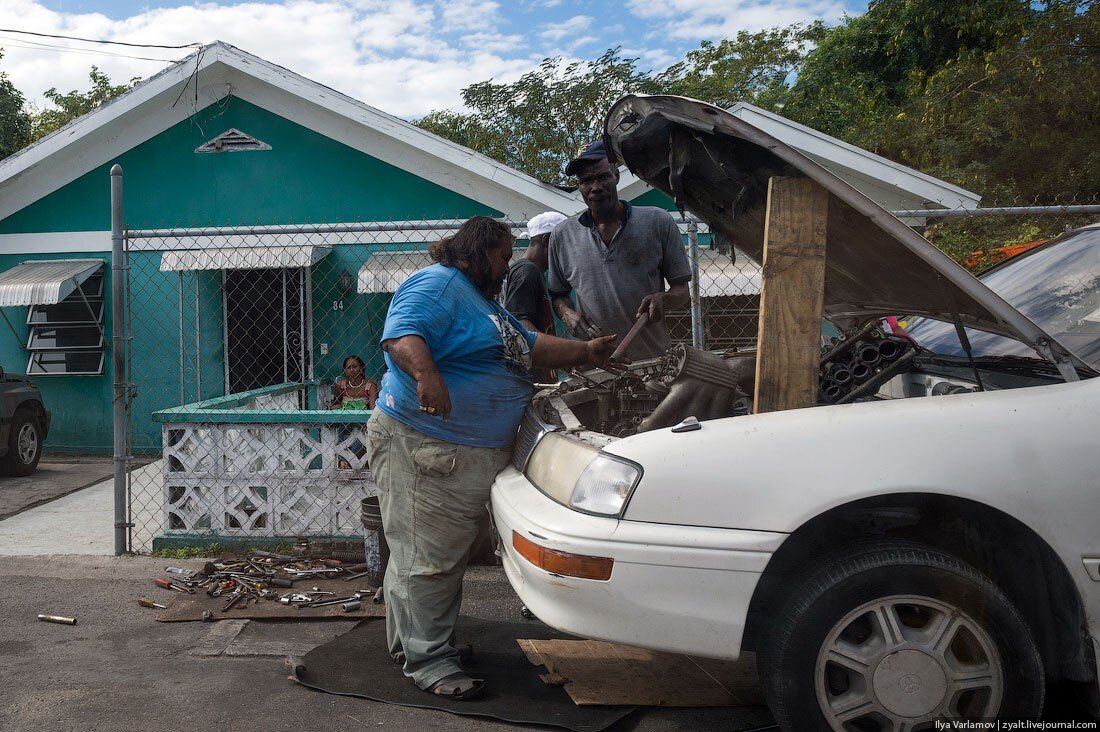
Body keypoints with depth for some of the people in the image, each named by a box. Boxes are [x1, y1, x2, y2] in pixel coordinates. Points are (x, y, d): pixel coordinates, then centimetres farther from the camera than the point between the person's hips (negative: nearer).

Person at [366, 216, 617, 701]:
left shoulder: (486, 304, 24)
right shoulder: (436, 285, -10)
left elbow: (531, 347, 29)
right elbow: (402, 335, -26)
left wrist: (583, 352, 20)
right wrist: (426, 373, -44)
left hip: (475, 455, 11)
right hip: (423, 446, -11)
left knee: (442, 556, 18)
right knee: (427, 558, -5)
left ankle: (407, 642, 32)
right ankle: (428, 661, 3)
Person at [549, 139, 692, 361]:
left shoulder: (658, 222, 2)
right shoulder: (562, 235, 7)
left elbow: (681, 290, 7)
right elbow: (558, 294, 20)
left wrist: (663, 299, -15)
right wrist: (567, 313, -2)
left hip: (654, 358, -1)